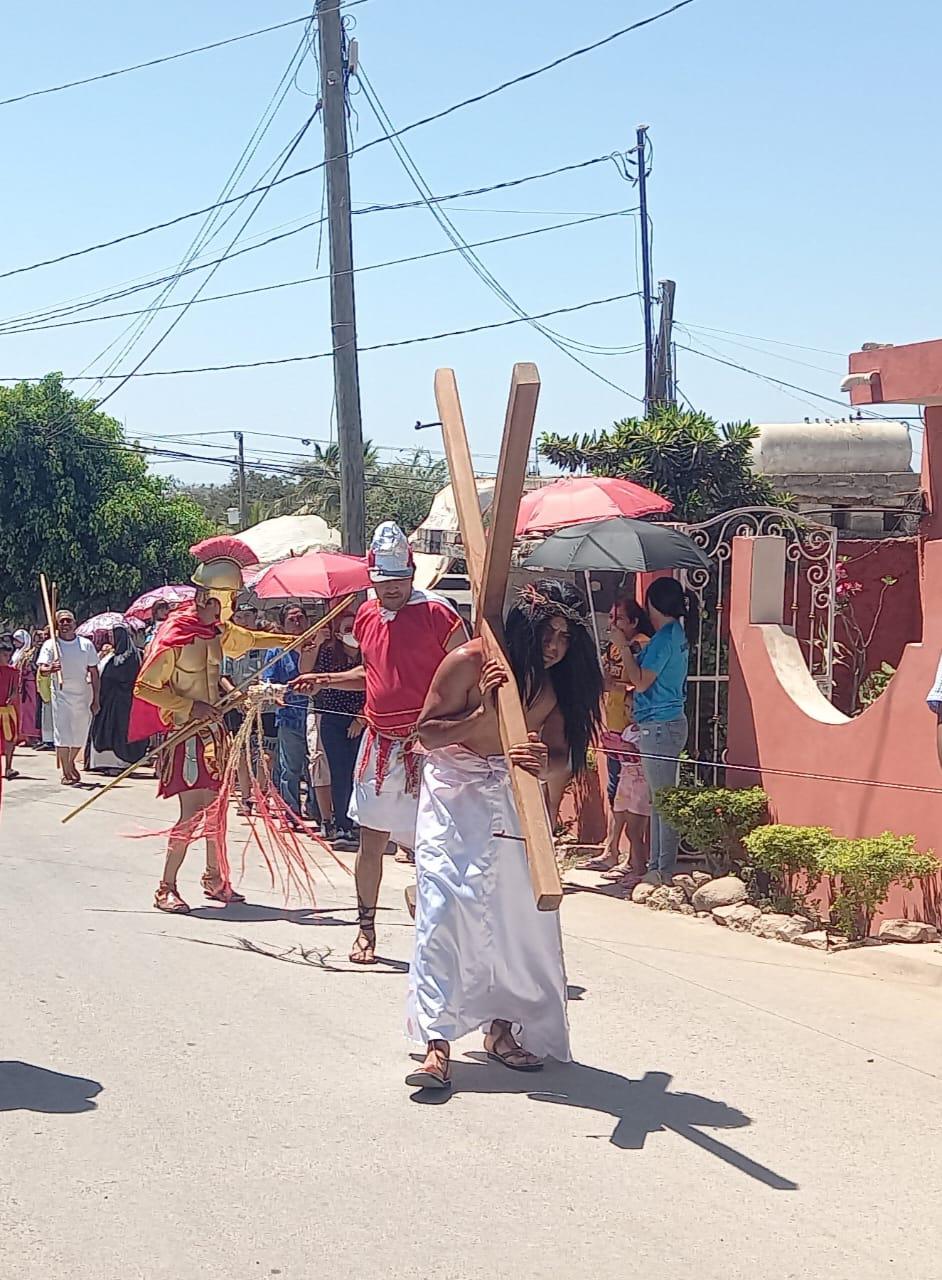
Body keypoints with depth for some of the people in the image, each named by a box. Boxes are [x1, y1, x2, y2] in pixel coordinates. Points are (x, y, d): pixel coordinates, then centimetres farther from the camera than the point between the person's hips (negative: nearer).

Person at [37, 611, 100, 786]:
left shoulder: (86, 645, 5)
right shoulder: (50, 645, -2)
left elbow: (94, 673, 7)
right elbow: (42, 669, -12)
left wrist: (95, 699, 2)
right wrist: (50, 669, -36)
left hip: (83, 694, 3)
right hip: (61, 694, -3)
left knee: (80, 734, 9)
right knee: (62, 734, -6)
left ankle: (71, 763, 34)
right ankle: (65, 773, 1)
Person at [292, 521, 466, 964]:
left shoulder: (436, 613, -10)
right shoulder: (366, 615, 10)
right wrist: (326, 680, 12)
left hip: (426, 745, -6)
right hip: (378, 743, 6)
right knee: (371, 842, 10)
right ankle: (366, 929, 21)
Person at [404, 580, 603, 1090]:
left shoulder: (558, 678, -3)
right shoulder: (469, 661, -17)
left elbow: (563, 754, -6)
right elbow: (428, 732, -11)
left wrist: (543, 762, -30)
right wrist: (482, 714, -26)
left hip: (517, 797, 5)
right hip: (455, 796, -5)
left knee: (519, 912, 5)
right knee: (443, 908, -15)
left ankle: (501, 1027, 21)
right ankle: (437, 1042, -16)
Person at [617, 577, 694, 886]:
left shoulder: (664, 638, -15)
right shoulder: (677, 634, 14)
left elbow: (641, 681, -16)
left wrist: (624, 648, -10)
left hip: (659, 727, -10)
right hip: (668, 724, 10)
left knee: (663, 801, -6)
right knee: (659, 800, 13)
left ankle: (664, 871, -2)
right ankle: (657, 867, 19)